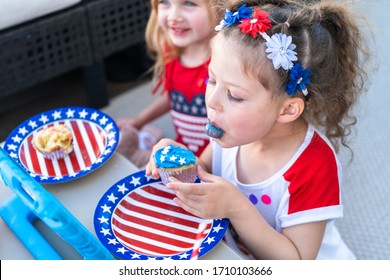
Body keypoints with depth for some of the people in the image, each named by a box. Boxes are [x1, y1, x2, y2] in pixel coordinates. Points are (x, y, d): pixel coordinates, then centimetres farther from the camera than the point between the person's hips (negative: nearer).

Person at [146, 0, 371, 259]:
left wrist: (236, 208, -33)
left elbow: (296, 264, -23)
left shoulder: (314, 167, -26)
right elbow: (207, 171, 5)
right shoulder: (234, 131, -12)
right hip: (231, 255, 4)